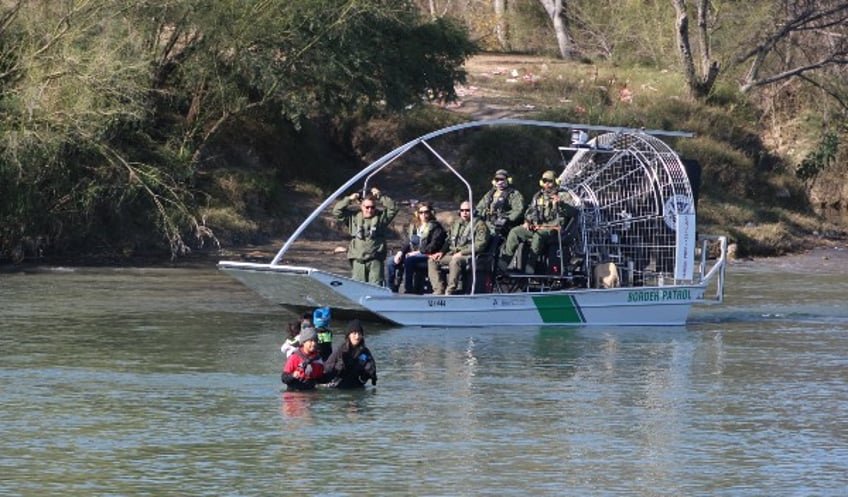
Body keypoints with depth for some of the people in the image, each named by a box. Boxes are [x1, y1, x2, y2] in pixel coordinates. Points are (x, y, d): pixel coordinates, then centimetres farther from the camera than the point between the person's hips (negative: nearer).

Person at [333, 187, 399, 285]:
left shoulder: (381, 216, 8)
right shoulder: (353, 217, 10)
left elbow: (393, 208, -3)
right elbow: (337, 211, 7)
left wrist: (381, 197, -6)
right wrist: (349, 200, 0)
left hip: (375, 259, -1)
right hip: (358, 260, 1)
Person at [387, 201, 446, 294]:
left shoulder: (435, 227, -1)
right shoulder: (414, 226, 21)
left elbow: (434, 245, -13)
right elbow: (408, 243, 19)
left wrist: (418, 252, -17)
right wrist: (400, 252, 0)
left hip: (427, 255, -7)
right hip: (413, 254, 7)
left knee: (408, 260, -34)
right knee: (392, 261, -12)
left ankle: (408, 291, -31)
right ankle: (392, 290, -9)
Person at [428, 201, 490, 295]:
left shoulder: (479, 225, 0)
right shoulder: (456, 224, 23)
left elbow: (480, 244, -11)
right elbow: (449, 241, 29)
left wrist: (462, 253, -17)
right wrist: (441, 252, 9)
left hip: (468, 255, -8)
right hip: (452, 253, 8)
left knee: (455, 261, -39)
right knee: (432, 261, -10)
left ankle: (450, 292, -37)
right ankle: (439, 291, -21)